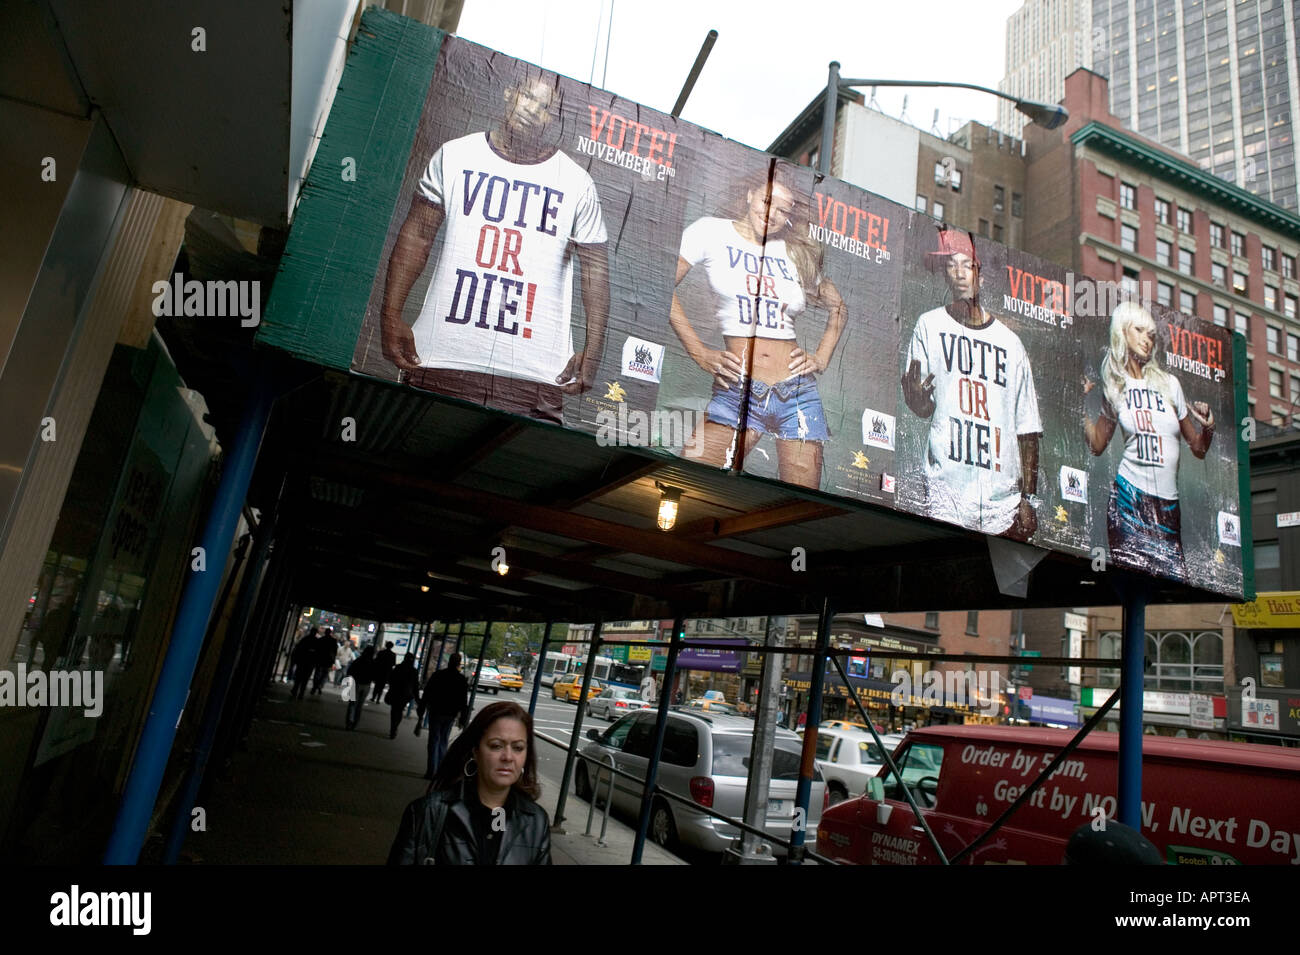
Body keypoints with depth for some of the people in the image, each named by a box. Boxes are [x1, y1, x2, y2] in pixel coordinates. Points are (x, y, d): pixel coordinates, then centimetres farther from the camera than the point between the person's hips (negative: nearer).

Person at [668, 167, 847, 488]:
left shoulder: (798, 254, 16)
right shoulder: (712, 231, 6)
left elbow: (837, 306, 28)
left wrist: (821, 358, 14)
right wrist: (698, 351, -6)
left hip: (799, 393, 3)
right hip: (736, 391, -3)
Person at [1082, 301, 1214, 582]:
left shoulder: (1170, 384, 9)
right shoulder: (1114, 387, 7)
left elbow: (1199, 449, 15)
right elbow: (1097, 445, 7)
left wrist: (1208, 426, -6)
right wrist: (1084, 401, 1)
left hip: (1168, 505, 2)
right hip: (1130, 497, -2)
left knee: (1175, 579, -8)